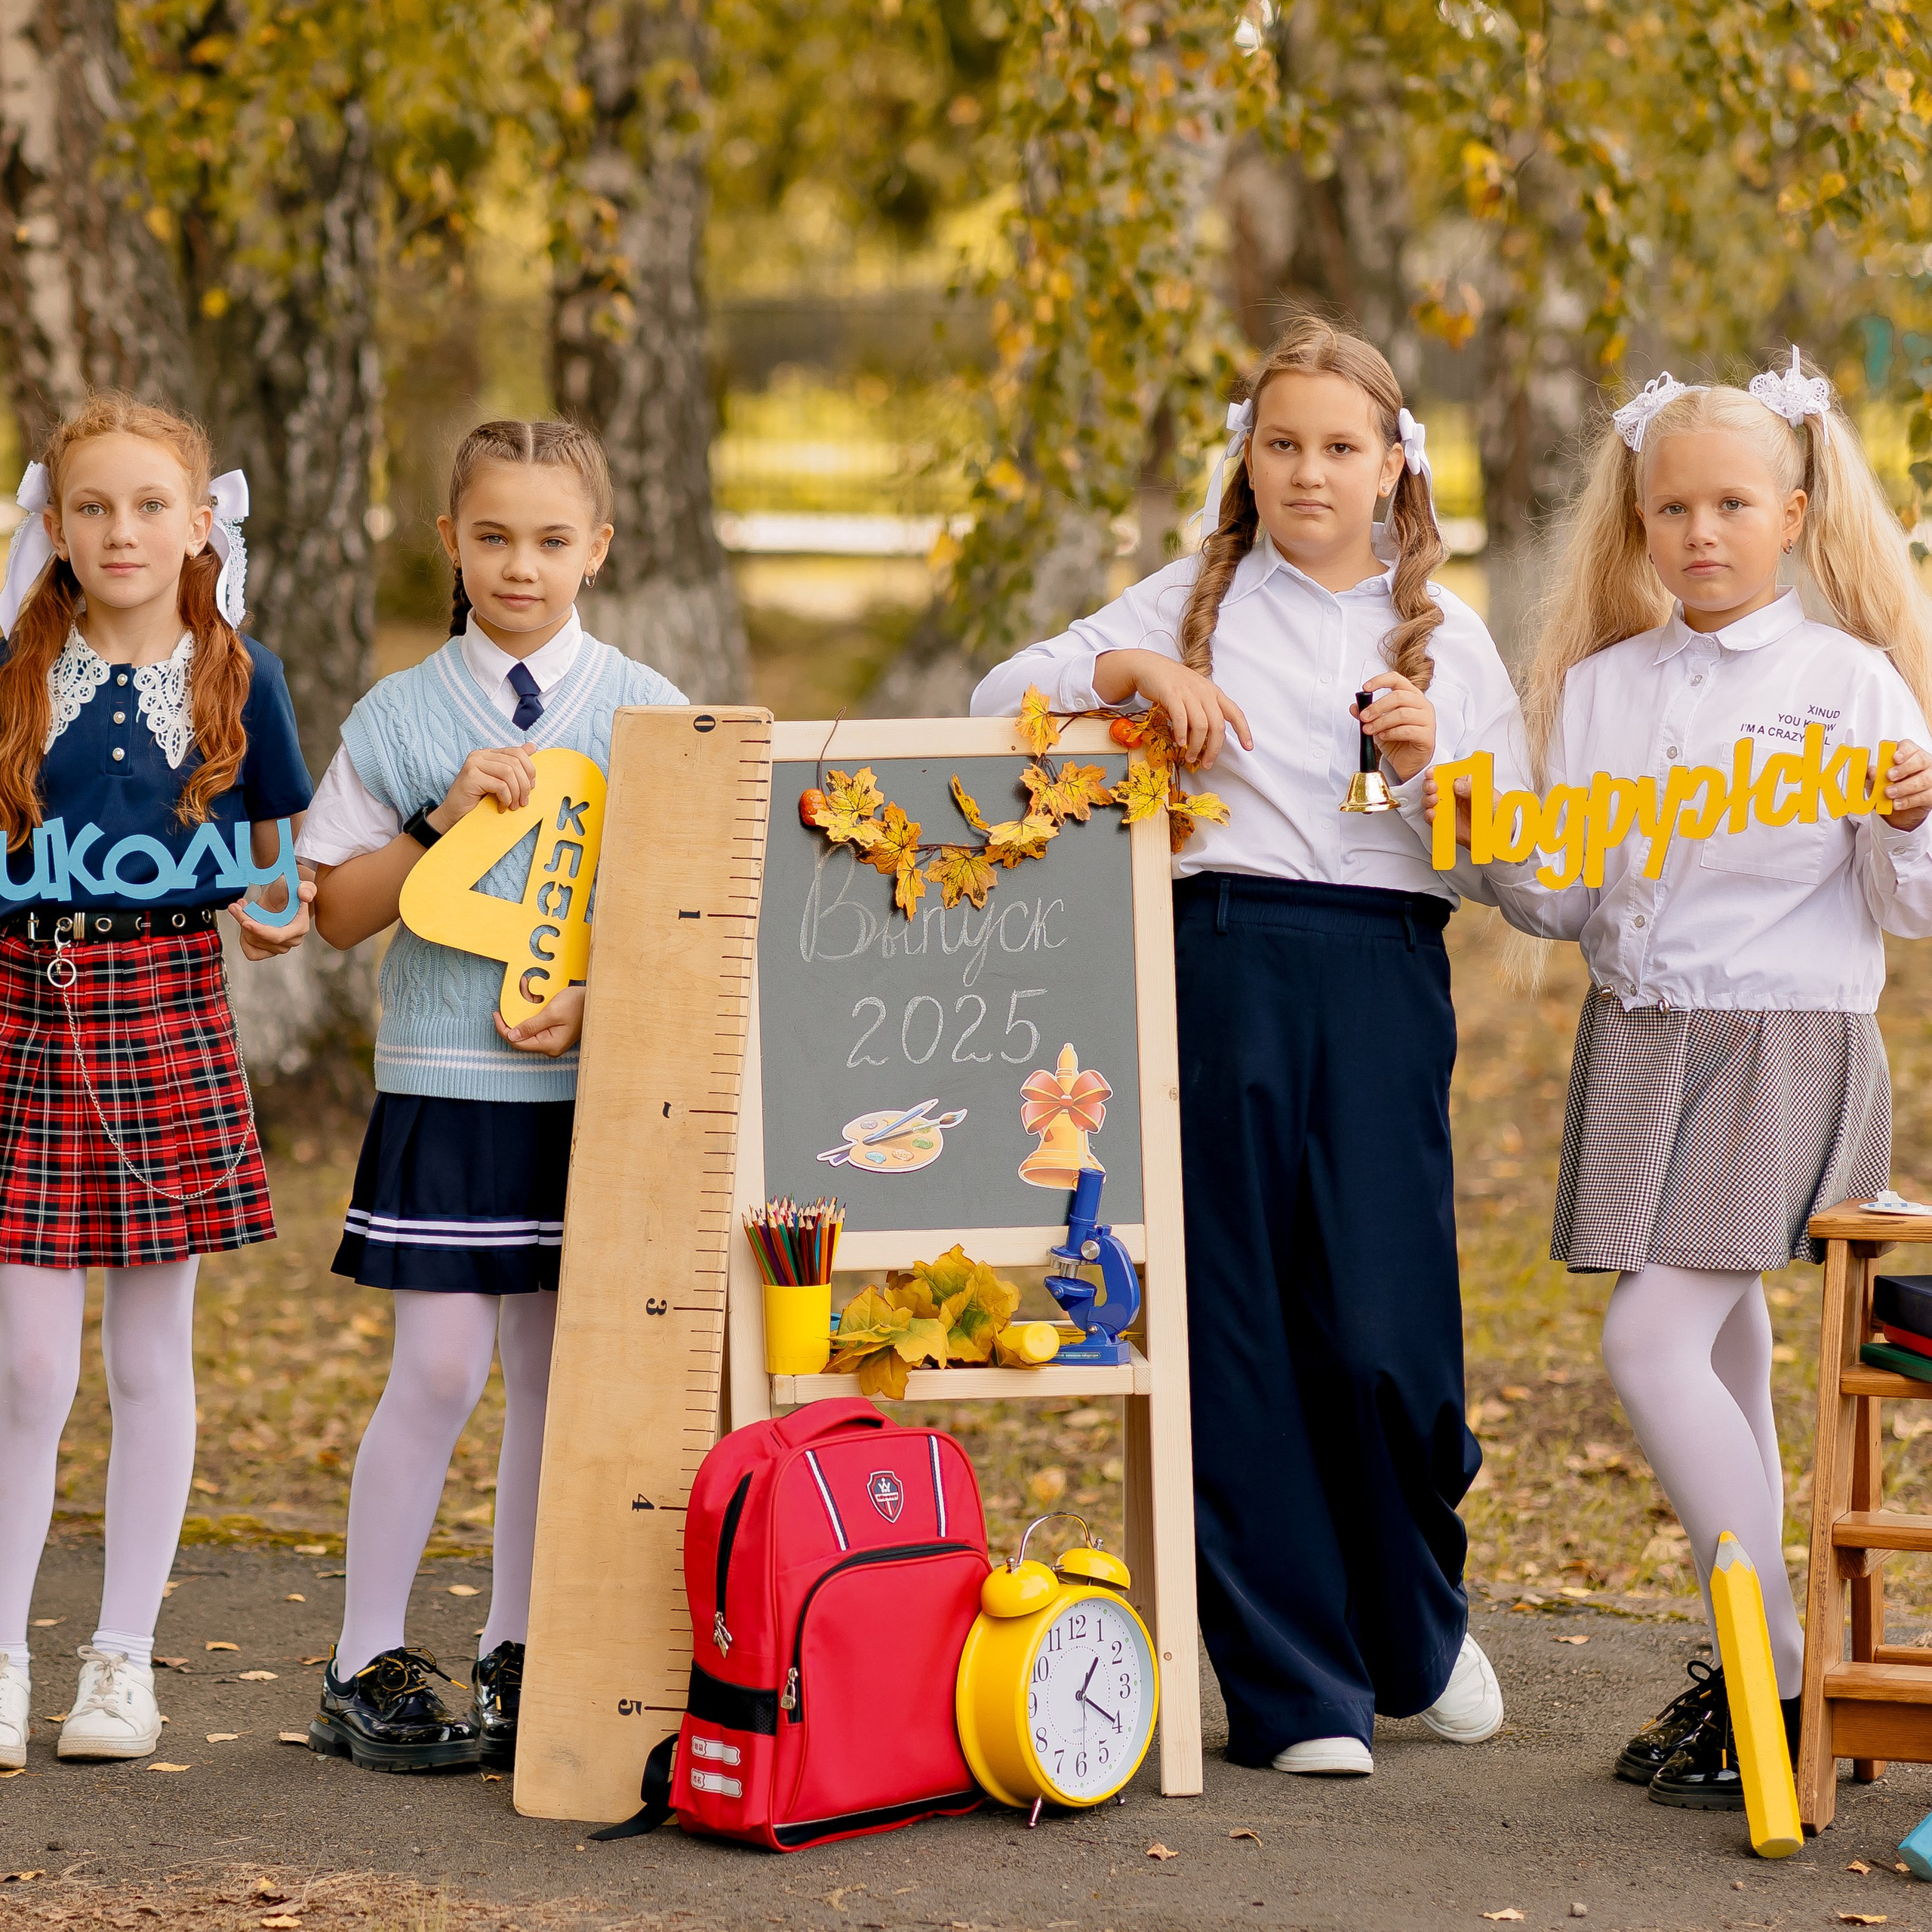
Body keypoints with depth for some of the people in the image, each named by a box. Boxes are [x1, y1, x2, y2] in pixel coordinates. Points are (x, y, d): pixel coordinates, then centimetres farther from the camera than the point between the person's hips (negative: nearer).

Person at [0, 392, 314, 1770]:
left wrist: (282, 920, -7)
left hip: (170, 1018, 1)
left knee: (152, 1358, 7)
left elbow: (288, 858, 12)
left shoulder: (241, 679, 4)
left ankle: (124, 1657, 17)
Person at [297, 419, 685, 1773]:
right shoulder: (402, 715, 4)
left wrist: (606, 1000, -11)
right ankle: (367, 1665, 5)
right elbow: (338, 909, 4)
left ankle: (520, 1661, 16)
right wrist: (446, 820, -11)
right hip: (446, 1084, -1)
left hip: (596, 1085, 1)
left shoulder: (646, 712, 5)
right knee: (442, 1367, -5)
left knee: (558, 1368, 5)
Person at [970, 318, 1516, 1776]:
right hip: (1224, 969, 0)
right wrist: (1136, 669, -9)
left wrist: (1434, 764, -8)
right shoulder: (1194, 602, 12)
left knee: (1380, 1330, -7)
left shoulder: (1446, 634, 13)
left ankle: (1419, 1626, 20)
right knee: (1238, 1329, -1)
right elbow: (1003, 699, 7)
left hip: (1386, 976, 0)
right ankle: (1298, 1688, 7)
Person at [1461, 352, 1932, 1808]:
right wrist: (1489, 842, -8)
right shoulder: (1597, 688, 10)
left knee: (1651, 1343, -15)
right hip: (1637, 1043, 5)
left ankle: (1781, 1677, -6)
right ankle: (1748, 1671, 18)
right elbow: (1564, 906, 10)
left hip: (1787, 1045, -5)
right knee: (1725, 1357, 9)